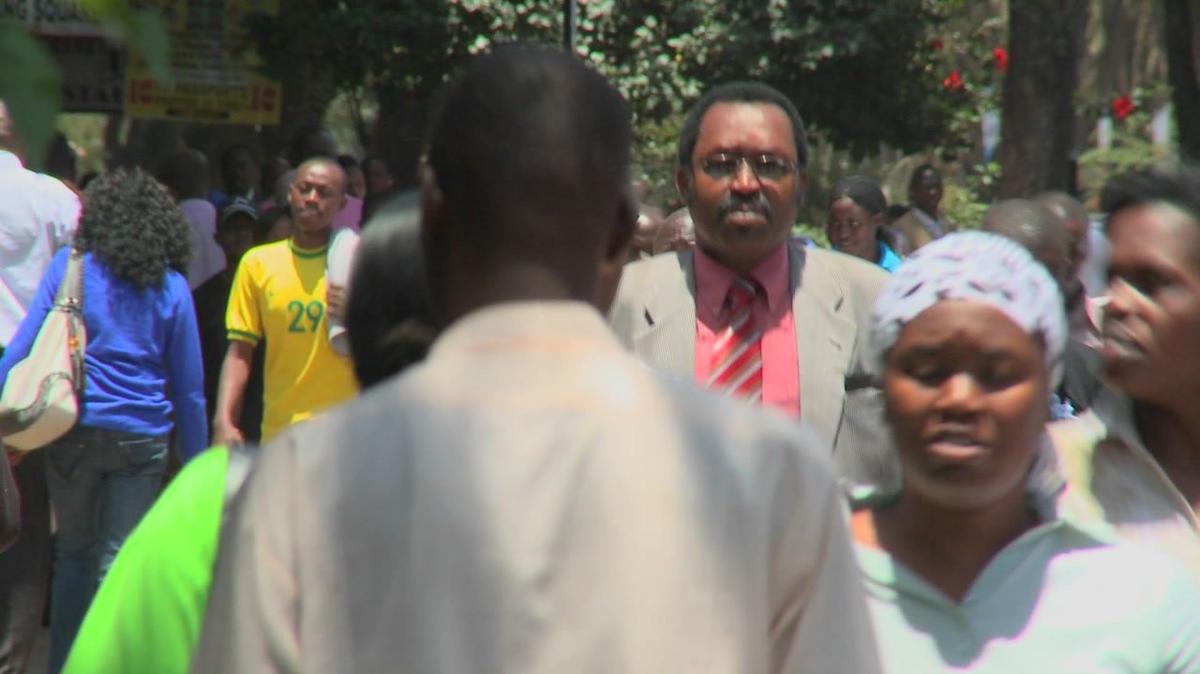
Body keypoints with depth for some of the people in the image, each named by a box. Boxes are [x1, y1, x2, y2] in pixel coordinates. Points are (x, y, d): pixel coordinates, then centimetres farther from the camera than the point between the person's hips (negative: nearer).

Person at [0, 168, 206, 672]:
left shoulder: (70, 268, 1)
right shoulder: (172, 288, 4)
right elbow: (189, 385, 5)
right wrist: (196, 461, 9)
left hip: (75, 430, 0)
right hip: (142, 438, 0)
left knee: (74, 553, 17)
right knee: (118, 564, 3)